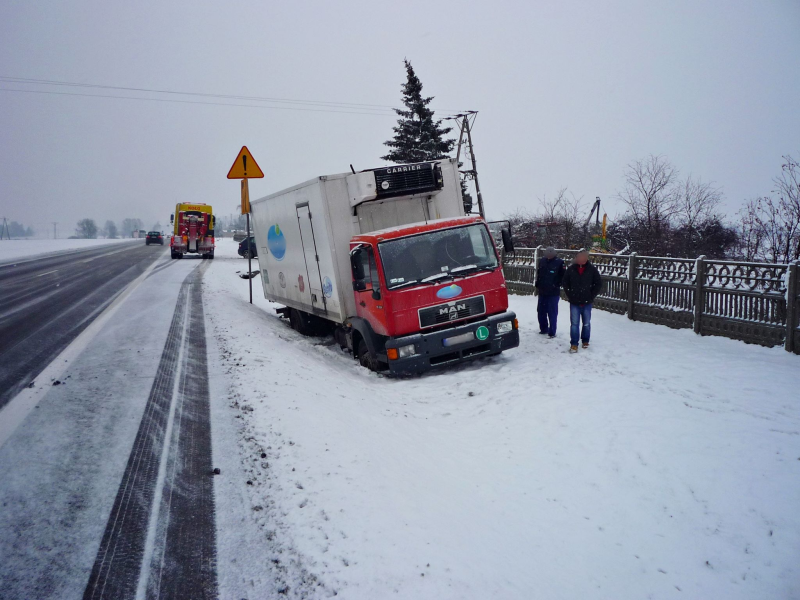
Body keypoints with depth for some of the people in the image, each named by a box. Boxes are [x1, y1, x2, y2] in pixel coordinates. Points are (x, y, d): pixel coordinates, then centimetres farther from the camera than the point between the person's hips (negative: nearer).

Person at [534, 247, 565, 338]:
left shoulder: (559, 262, -9)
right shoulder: (542, 261, 6)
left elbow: (563, 276, -4)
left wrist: (557, 285, -10)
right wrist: (537, 285, 11)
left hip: (553, 293, -5)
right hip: (542, 292, 5)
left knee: (552, 313, -2)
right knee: (541, 311, 13)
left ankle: (552, 332, 5)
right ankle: (543, 329, 28)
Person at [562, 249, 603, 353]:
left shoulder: (592, 269, -5)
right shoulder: (571, 269, -3)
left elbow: (599, 284, 1)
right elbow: (565, 283, 7)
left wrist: (591, 296, -3)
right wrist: (570, 295, 1)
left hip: (587, 302, 0)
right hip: (574, 302, 0)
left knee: (586, 323, 12)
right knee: (574, 324, -1)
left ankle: (585, 341, 29)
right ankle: (574, 344, 4)